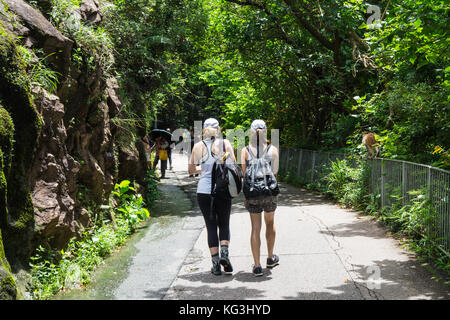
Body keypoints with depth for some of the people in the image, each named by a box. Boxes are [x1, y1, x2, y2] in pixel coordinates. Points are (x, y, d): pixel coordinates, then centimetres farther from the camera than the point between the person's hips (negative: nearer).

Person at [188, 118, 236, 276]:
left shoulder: (198, 146, 5)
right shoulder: (225, 143, 1)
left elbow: (191, 170, 11)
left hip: (204, 190, 1)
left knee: (211, 226, 8)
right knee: (224, 224, 14)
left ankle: (216, 263, 4)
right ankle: (224, 253, -10)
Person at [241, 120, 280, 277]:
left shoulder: (245, 151, -4)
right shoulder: (273, 150, -4)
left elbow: (244, 175, -3)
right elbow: (275, 173, -4)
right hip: (269, 192, 0)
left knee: (255, 228, 6)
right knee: (270, 223, 22)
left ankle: (257, 265, 4)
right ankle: (270, 258, 34)